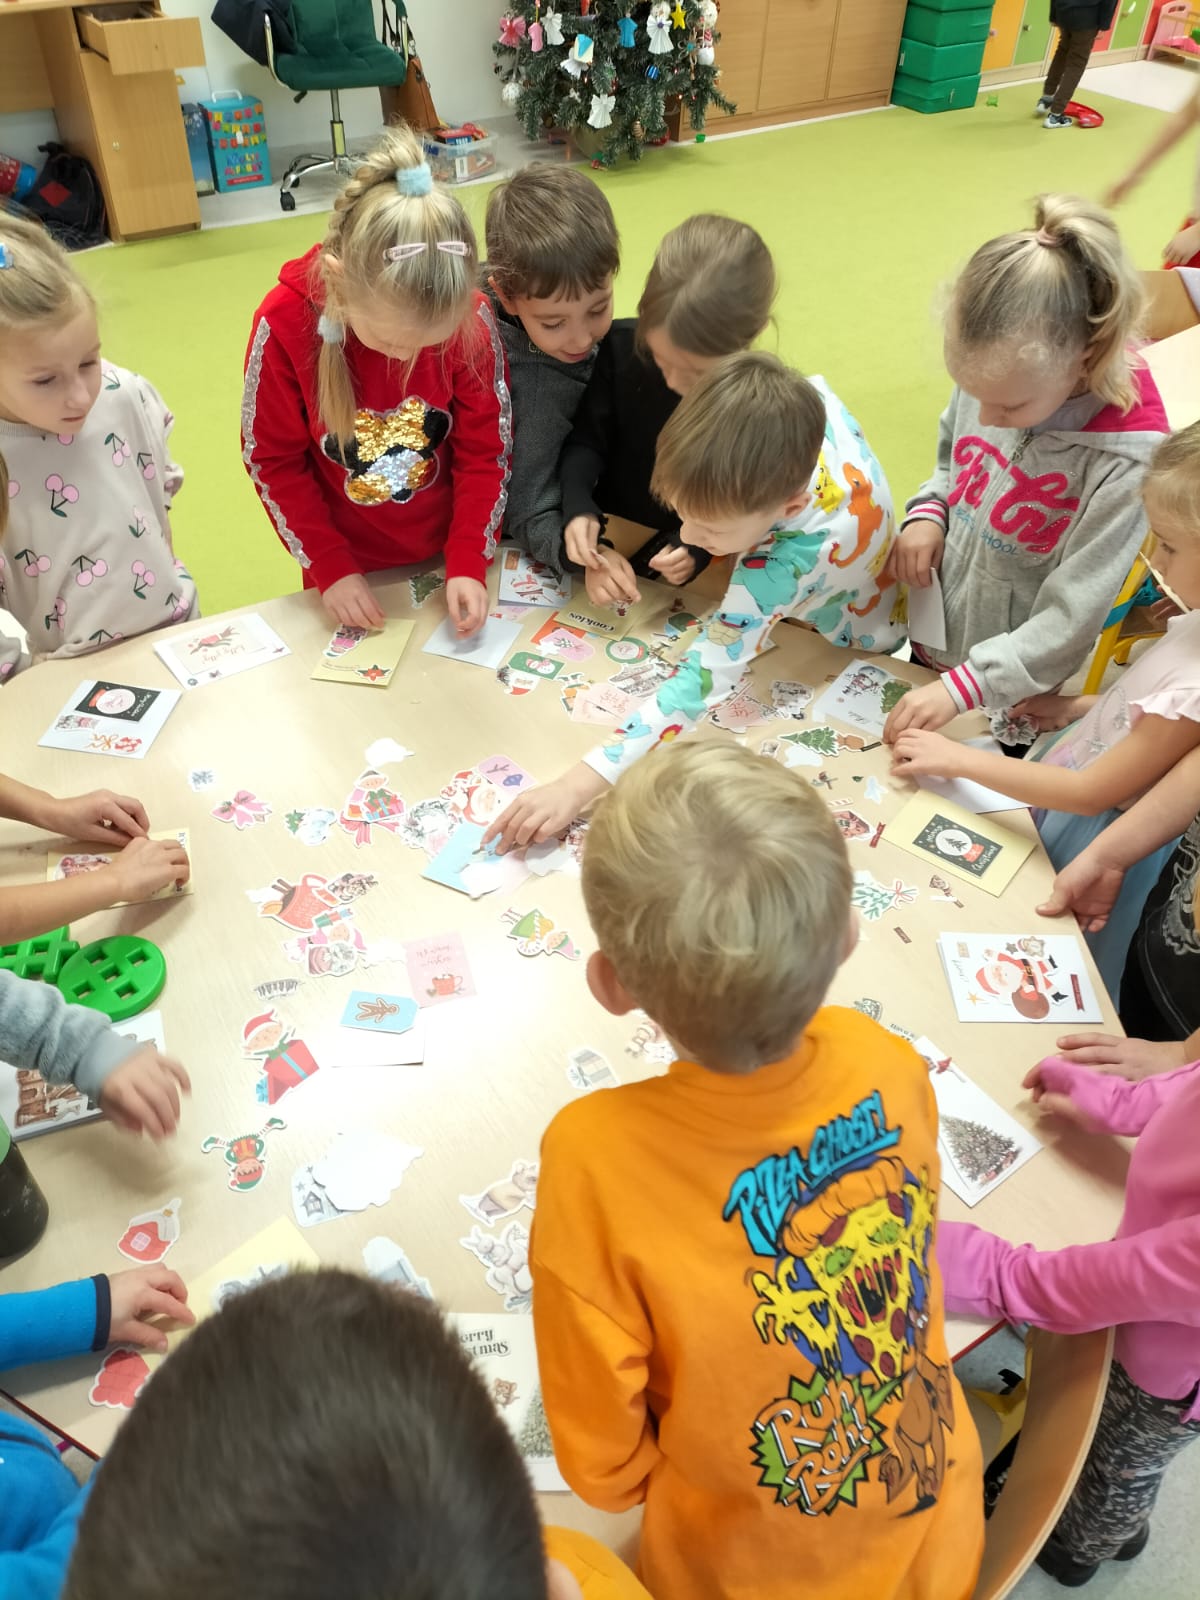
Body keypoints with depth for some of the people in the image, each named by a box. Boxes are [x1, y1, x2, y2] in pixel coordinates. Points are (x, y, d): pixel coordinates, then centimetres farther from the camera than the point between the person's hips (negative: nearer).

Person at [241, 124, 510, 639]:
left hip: (448, 555, 1)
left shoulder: (470, 318, -19)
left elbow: (486, 448, -9)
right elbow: (272, 460, -10)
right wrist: (331, 568, -14)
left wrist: (469, 564, -16)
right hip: (349, 569, 0)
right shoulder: (284, 325, -22)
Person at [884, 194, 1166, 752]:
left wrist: (964, 685, -30)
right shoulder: (994, 379, -14)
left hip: (1012, 692, -5)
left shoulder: (1124, 462, -29)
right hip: (931, 644, 5)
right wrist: (925, 514, -11)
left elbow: (1069, 620, -25)